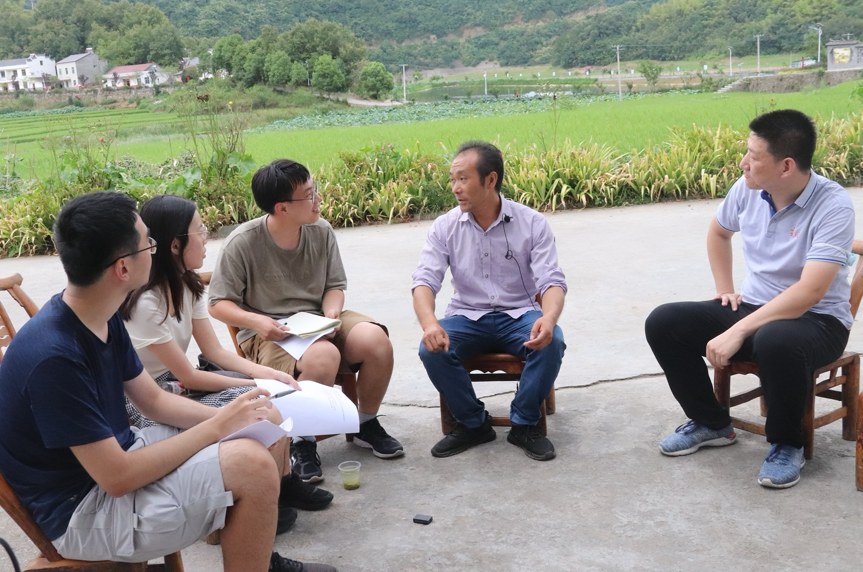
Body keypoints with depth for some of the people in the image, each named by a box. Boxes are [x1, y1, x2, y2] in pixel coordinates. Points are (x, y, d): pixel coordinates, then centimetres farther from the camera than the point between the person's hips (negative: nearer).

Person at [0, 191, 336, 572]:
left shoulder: (105, 320, 0)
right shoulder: (53, 356, -29)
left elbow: (154, 401, 9)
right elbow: (117, 478, -27)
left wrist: (225, 417, -8)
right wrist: (218, 427, -20)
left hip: (114, 454, 9)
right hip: (82, 510, -9)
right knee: (252, 463, -26)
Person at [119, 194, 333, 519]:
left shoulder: (187, 286, 2)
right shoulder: (144, 303, -25)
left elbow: (215, 352, 2)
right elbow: (188, 377, -21)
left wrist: (267, 374, -13)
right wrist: (254, 384, -16)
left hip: (176, 385, 8)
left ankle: (281, 480, 6)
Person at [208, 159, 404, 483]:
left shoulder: (321, 232, 1)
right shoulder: (243, 243, -12)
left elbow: (335, 286, 10)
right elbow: (218, 304, -6)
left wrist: (332, 312, -12)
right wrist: (255, 321, -24)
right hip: (267, 334, -5)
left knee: (375, 338, -23)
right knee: (323, 356, -37)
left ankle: (367, 425, 4)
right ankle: (302, 444, -12)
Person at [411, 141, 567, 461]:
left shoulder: (532, 223, -6)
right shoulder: (445, 227, -1)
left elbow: (552, 281, -12)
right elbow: (424, 281, -10)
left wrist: (549, 318, -37)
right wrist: (429, 323, -33)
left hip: (518, 315, -1)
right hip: (467, 317, 1)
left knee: (551, 342, -32)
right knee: (431, 350, -27)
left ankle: (524, 424, -9)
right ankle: (473, 424, -4)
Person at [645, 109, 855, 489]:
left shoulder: (833, 206, -22)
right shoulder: (748, 189, -3)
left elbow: (809, 292, -31)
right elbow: (718, 231, 21)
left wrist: (736, 333, -34)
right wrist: (724, 288, 12)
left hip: (816, 320, -6)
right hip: (753, 307, 6)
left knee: (775, 342, -41)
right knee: (662, 323, -11)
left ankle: (786, 444, -11)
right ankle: (711, 423, 10)